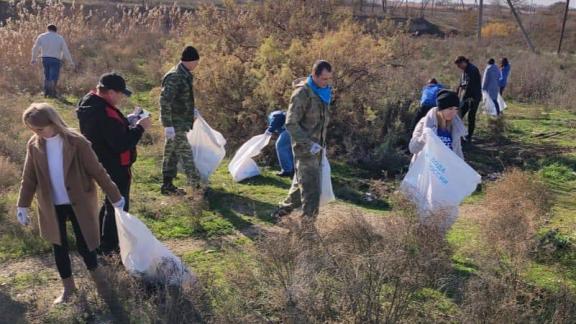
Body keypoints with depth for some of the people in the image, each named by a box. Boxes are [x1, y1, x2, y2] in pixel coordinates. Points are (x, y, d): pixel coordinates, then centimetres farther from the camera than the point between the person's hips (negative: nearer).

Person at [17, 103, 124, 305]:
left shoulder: (76, 142, -19)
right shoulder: (34, 145, -6)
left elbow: (97, 171, -13)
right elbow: (29, 178, 4)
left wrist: (115, 197, -9)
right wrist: (23, 206, 6)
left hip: (79, 202, -3)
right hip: (52, 205, 4)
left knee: (84, 244, 4)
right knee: (59, 247, 12)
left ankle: (96, 276, 32)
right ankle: (68, 286, 31)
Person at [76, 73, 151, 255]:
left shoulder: (90, 104, 1)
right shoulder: (105, 114, -31)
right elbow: (121, 144, -30)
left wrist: (128, 122, -1)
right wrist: (139, 127, -20)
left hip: (101, 164, 10)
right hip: (115, 168, -10)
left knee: (111, 202, 27)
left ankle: (101, 240, 41)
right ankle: (110, 247, 22)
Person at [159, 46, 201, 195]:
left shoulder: (185, 75, 12)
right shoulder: (174, 77, -19)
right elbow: (165, 101, -24)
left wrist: (191, 111, 21)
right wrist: (168, 125, -26)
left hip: (180, 122, 10)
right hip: (175, 124, -10)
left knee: (172, 154, 13)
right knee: (185, 152, -3)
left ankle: (167, 185, 20)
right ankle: (196, 183, 6)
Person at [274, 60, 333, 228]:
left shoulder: (324, 92, 7)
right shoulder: (302, 93, -17)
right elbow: (291, 123, -18)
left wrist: (321, 142, 15)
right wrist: (308, 143, -23)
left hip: (317, 147, 8)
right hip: (305, 149, -8)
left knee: (301, 183, 19)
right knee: (311, 188, -9)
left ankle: (284, 210, 35)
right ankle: (308, 224, -1)